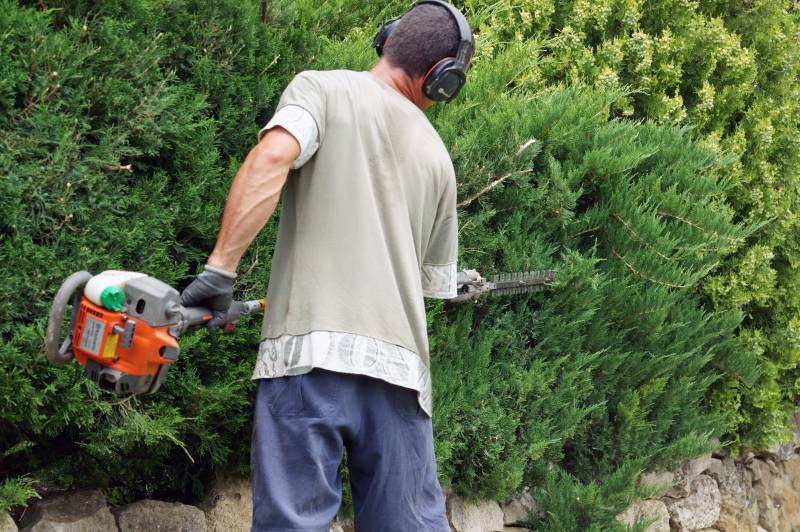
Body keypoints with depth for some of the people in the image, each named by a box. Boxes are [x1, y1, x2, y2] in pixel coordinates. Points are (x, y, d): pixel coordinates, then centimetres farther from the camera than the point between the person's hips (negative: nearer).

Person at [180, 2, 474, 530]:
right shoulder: (437, 158, 19)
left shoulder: (322, 87, 6)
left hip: (312, 353, -4)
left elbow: (274, 155, -15)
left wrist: (219, 268, -13)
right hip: (401, 367, 4)